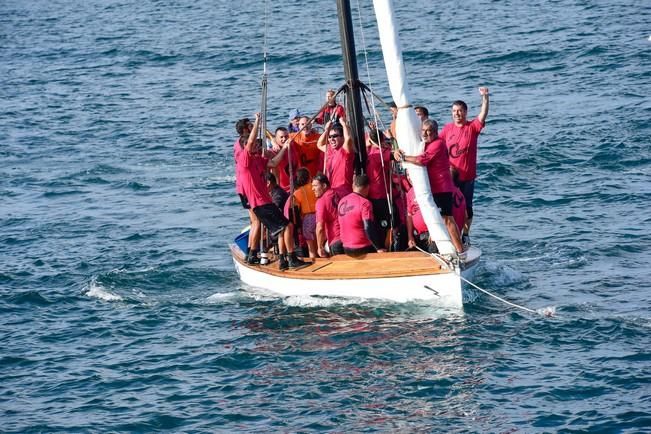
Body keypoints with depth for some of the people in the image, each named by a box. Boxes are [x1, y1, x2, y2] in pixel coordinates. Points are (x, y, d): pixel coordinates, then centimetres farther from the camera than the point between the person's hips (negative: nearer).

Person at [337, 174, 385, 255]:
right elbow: (369, 229, -21)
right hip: (363, 249, -7)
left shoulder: (342, 201, 6)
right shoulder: (364, 203, -15)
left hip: (347, 249, 7)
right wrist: (379, 248, -18)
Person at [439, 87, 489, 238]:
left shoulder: (472, 127, -4)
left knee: (466, 206, 7)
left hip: (467, 176, -2)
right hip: (450, 175, 2)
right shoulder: (448, 128, 3)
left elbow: (483, 115, -20)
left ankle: (465, 234, 18)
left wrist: (485, 97, -33)